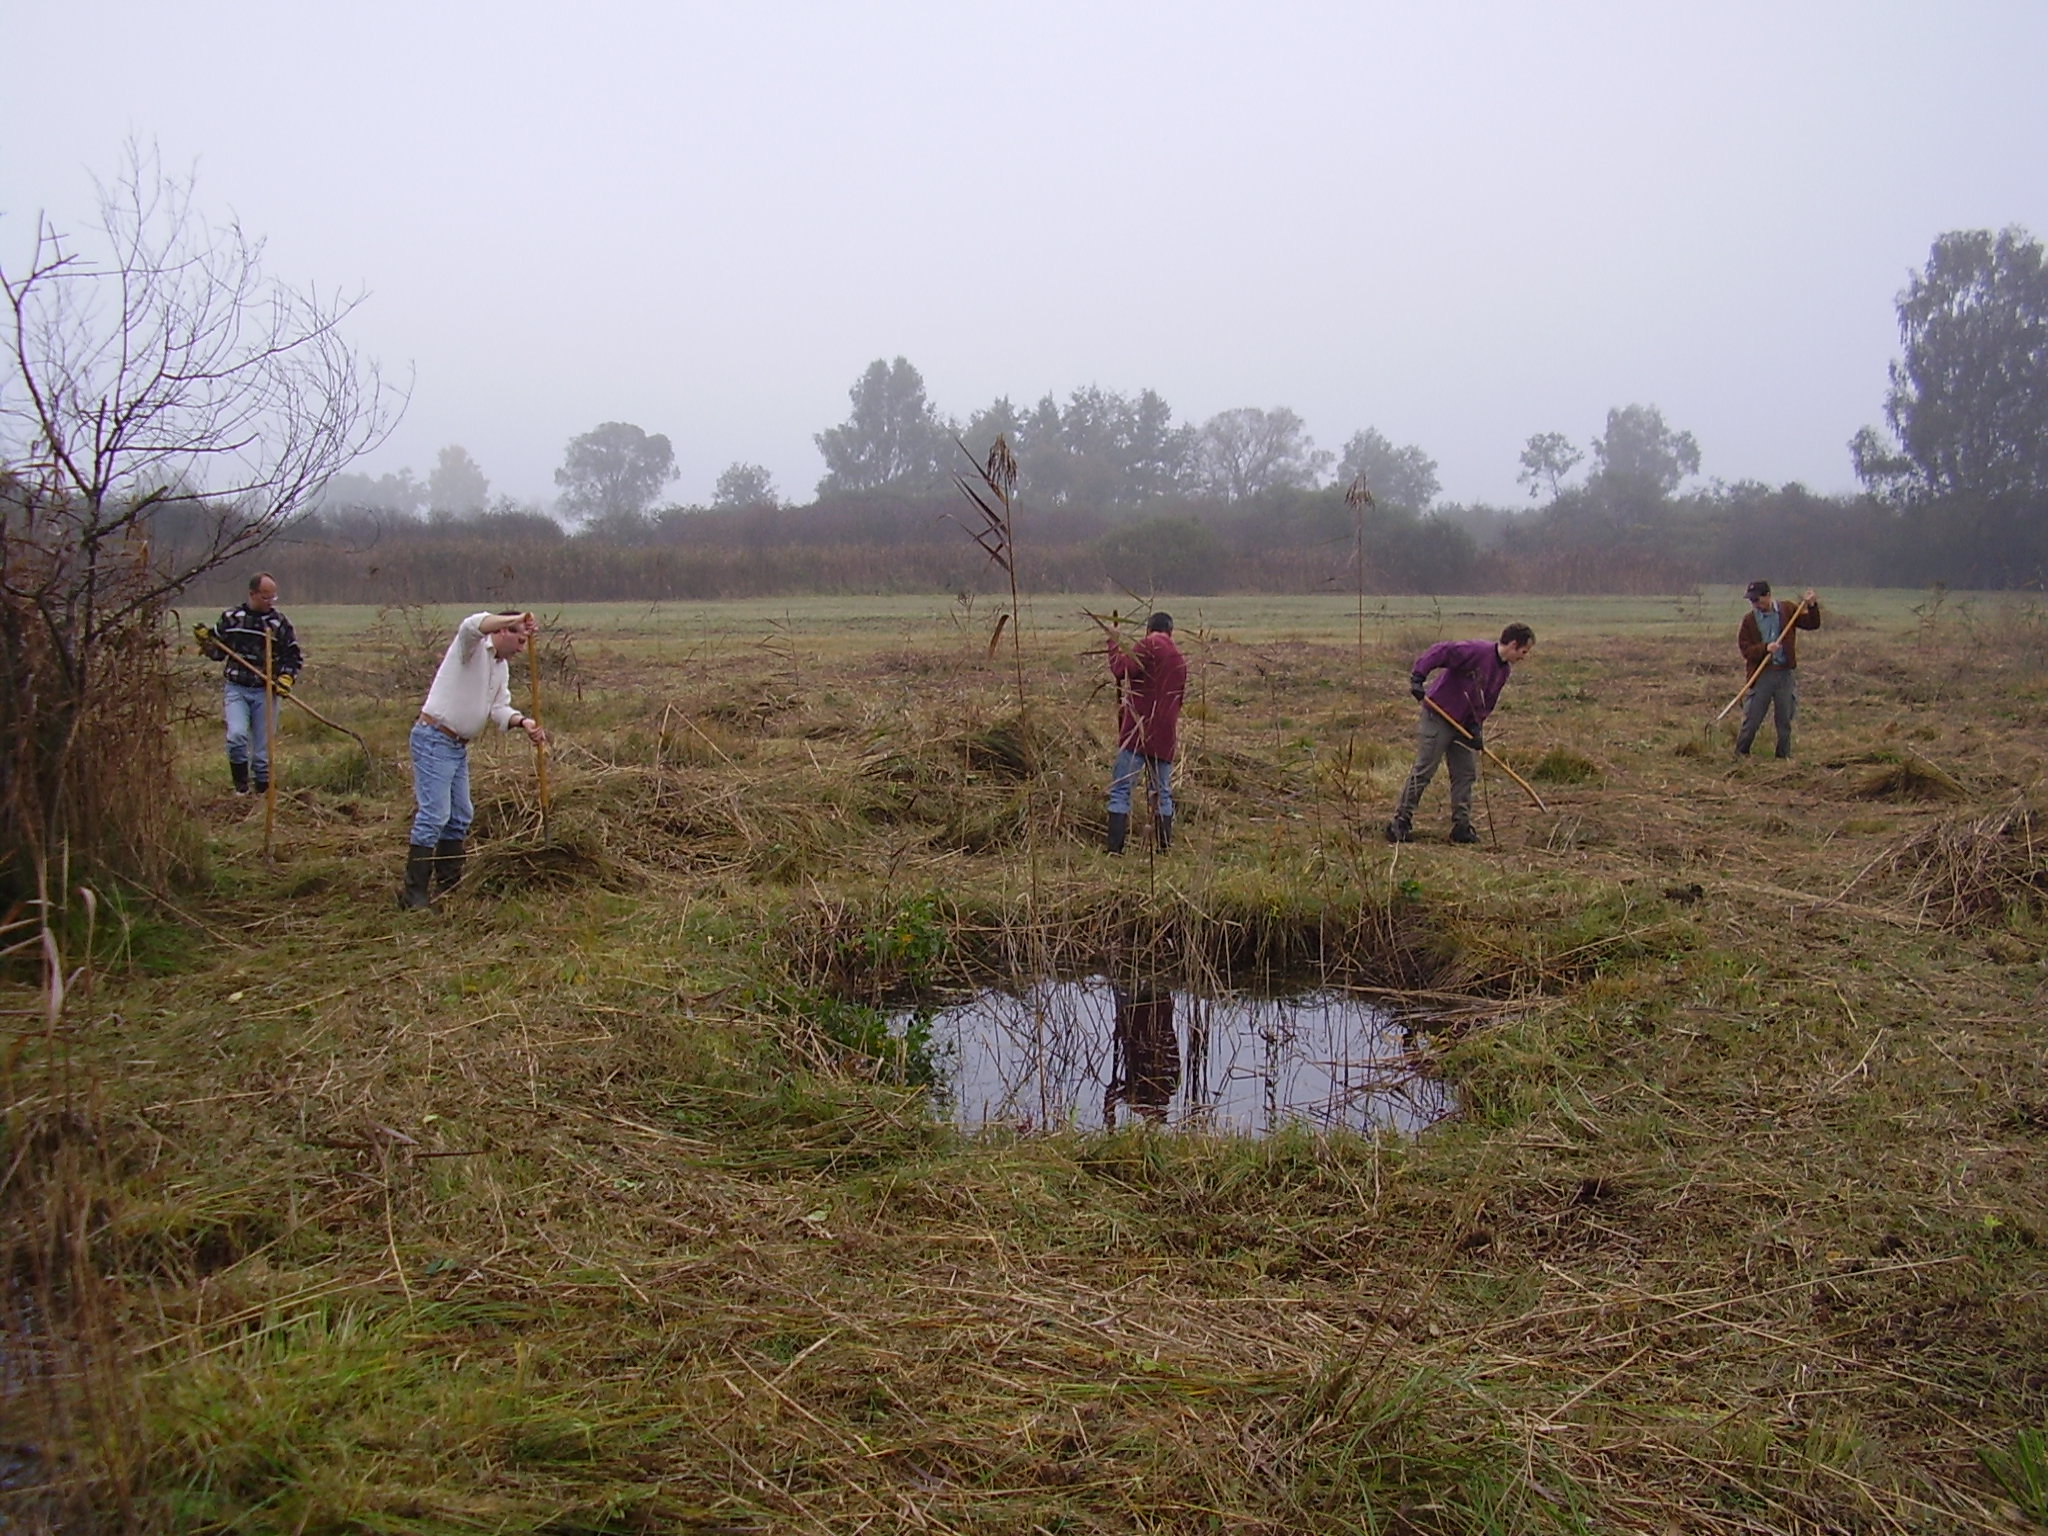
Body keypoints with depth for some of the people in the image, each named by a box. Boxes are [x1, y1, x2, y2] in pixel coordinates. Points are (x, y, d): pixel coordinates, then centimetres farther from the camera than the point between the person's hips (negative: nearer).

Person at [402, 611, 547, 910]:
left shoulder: (502, 666, 16)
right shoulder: (472, 647, -9)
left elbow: (499, 709, 6)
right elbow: (472, 626, -34)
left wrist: (523, 722, -14)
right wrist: (516, 620, -43)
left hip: (459, 746, 10)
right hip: (434, 739, -10)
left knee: (460, 816, 14)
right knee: (433, 815, -13)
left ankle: (449, 884, 24)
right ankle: (414, 893, -11)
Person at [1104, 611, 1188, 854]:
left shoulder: (1149, 645, -4)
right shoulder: (1180, 659, 18)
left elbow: (1122, 669, -13)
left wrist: (1114, 643, 1)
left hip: (1139, 729, -6)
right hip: (1165, 735, 6)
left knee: (1120, 789, -5)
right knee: (1162, 792, 13)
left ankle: (1115, 849, -12)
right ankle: (1164, 848, 12)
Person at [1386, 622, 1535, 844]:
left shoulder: (1503, 671, 9)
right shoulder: (1477, 651, -18)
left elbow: (1487, 703, 13)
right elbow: (1439, 652, -26)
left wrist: (1476, 727, -3)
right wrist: (1418, 678, -34)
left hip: (1464, 724, 9)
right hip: (1438, 717, -9)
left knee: (1466, 774, 7)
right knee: (1423, 771, -6)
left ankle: (1461, 826, 14)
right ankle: (1400, 822, 1)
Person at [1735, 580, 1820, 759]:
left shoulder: (1787, 610, 3)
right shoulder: (1749, 620, -3)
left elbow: (1812, 624, 5)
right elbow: (1745, 648, -8)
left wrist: (1812, 607, -11)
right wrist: (1765, 648, -23)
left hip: (1786, 673, 2)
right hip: (1762, 674, -2)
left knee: (1785, 719, 10)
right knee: (1752, 717, -1)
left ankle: (1784, 756, 20)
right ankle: (1741, 753, 11)